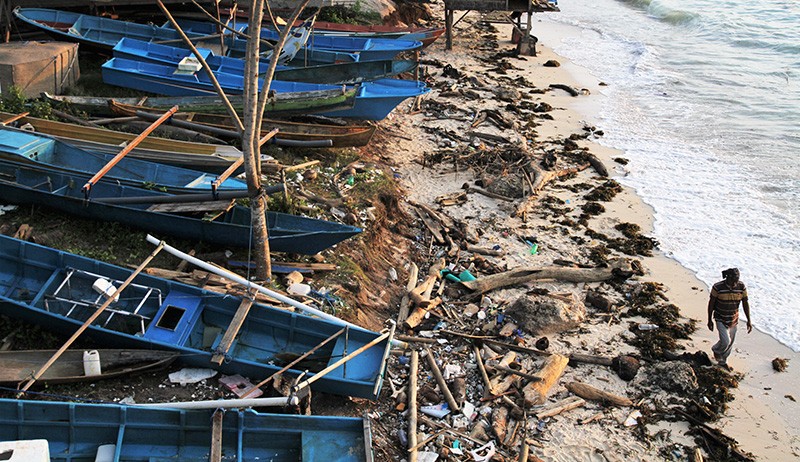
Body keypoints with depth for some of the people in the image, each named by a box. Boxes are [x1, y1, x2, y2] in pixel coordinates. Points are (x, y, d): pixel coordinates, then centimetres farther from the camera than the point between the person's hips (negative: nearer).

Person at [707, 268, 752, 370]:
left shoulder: (741, 287, -13)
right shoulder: (718, 287, -23)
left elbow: (745, 303, -4)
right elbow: (711, 303, -11)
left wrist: (749, 320, -5)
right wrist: (710, 320, -5)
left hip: (733, 320, 4)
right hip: (721, 320, -4)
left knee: (730, 343, 15)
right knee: (725, 341, -13)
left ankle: (723, 361, 37)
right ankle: (716, 350, 22)